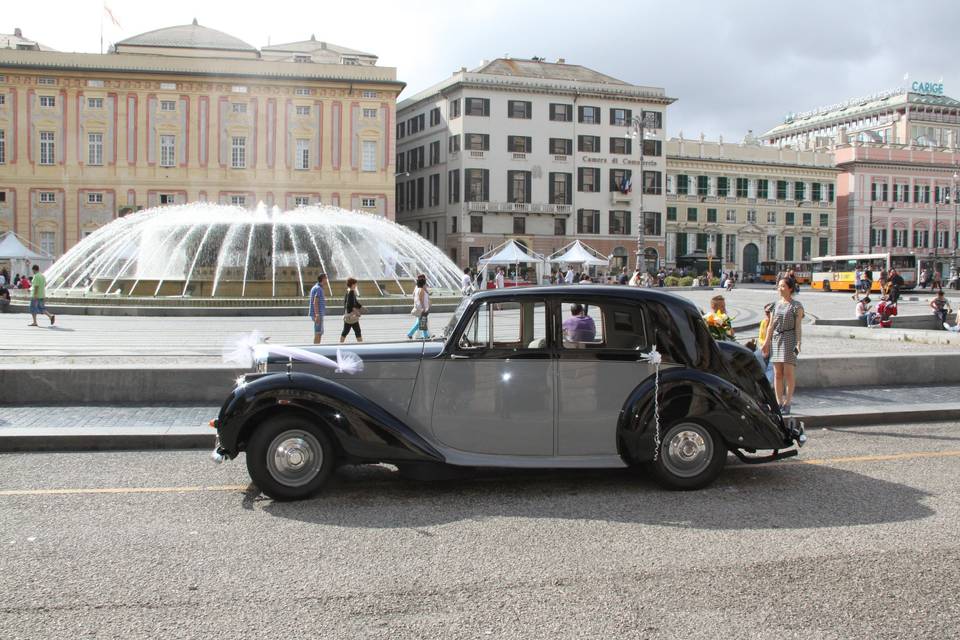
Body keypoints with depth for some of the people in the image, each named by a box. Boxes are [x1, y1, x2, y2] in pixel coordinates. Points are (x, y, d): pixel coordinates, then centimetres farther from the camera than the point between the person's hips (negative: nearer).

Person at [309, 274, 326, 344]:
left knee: (320, 333, 14)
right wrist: (317, 315, -26)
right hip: (318, 314, -10)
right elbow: (315, 303, -22)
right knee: (318, 333, -8)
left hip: (318, 314, 10)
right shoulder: (318, 288, -14)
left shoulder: (314, 287, 17)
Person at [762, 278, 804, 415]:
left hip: (789, 339, -5)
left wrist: (798, 343, -14)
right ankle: (779, 403, 11)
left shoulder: (796, 306, -2)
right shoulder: (776, 304, 13)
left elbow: (798, 326, -6)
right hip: (776, 338, 5)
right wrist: (767, 341, 12)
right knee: (777, 374, 5)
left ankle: (787, 403, 1)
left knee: (789, 373, -5)